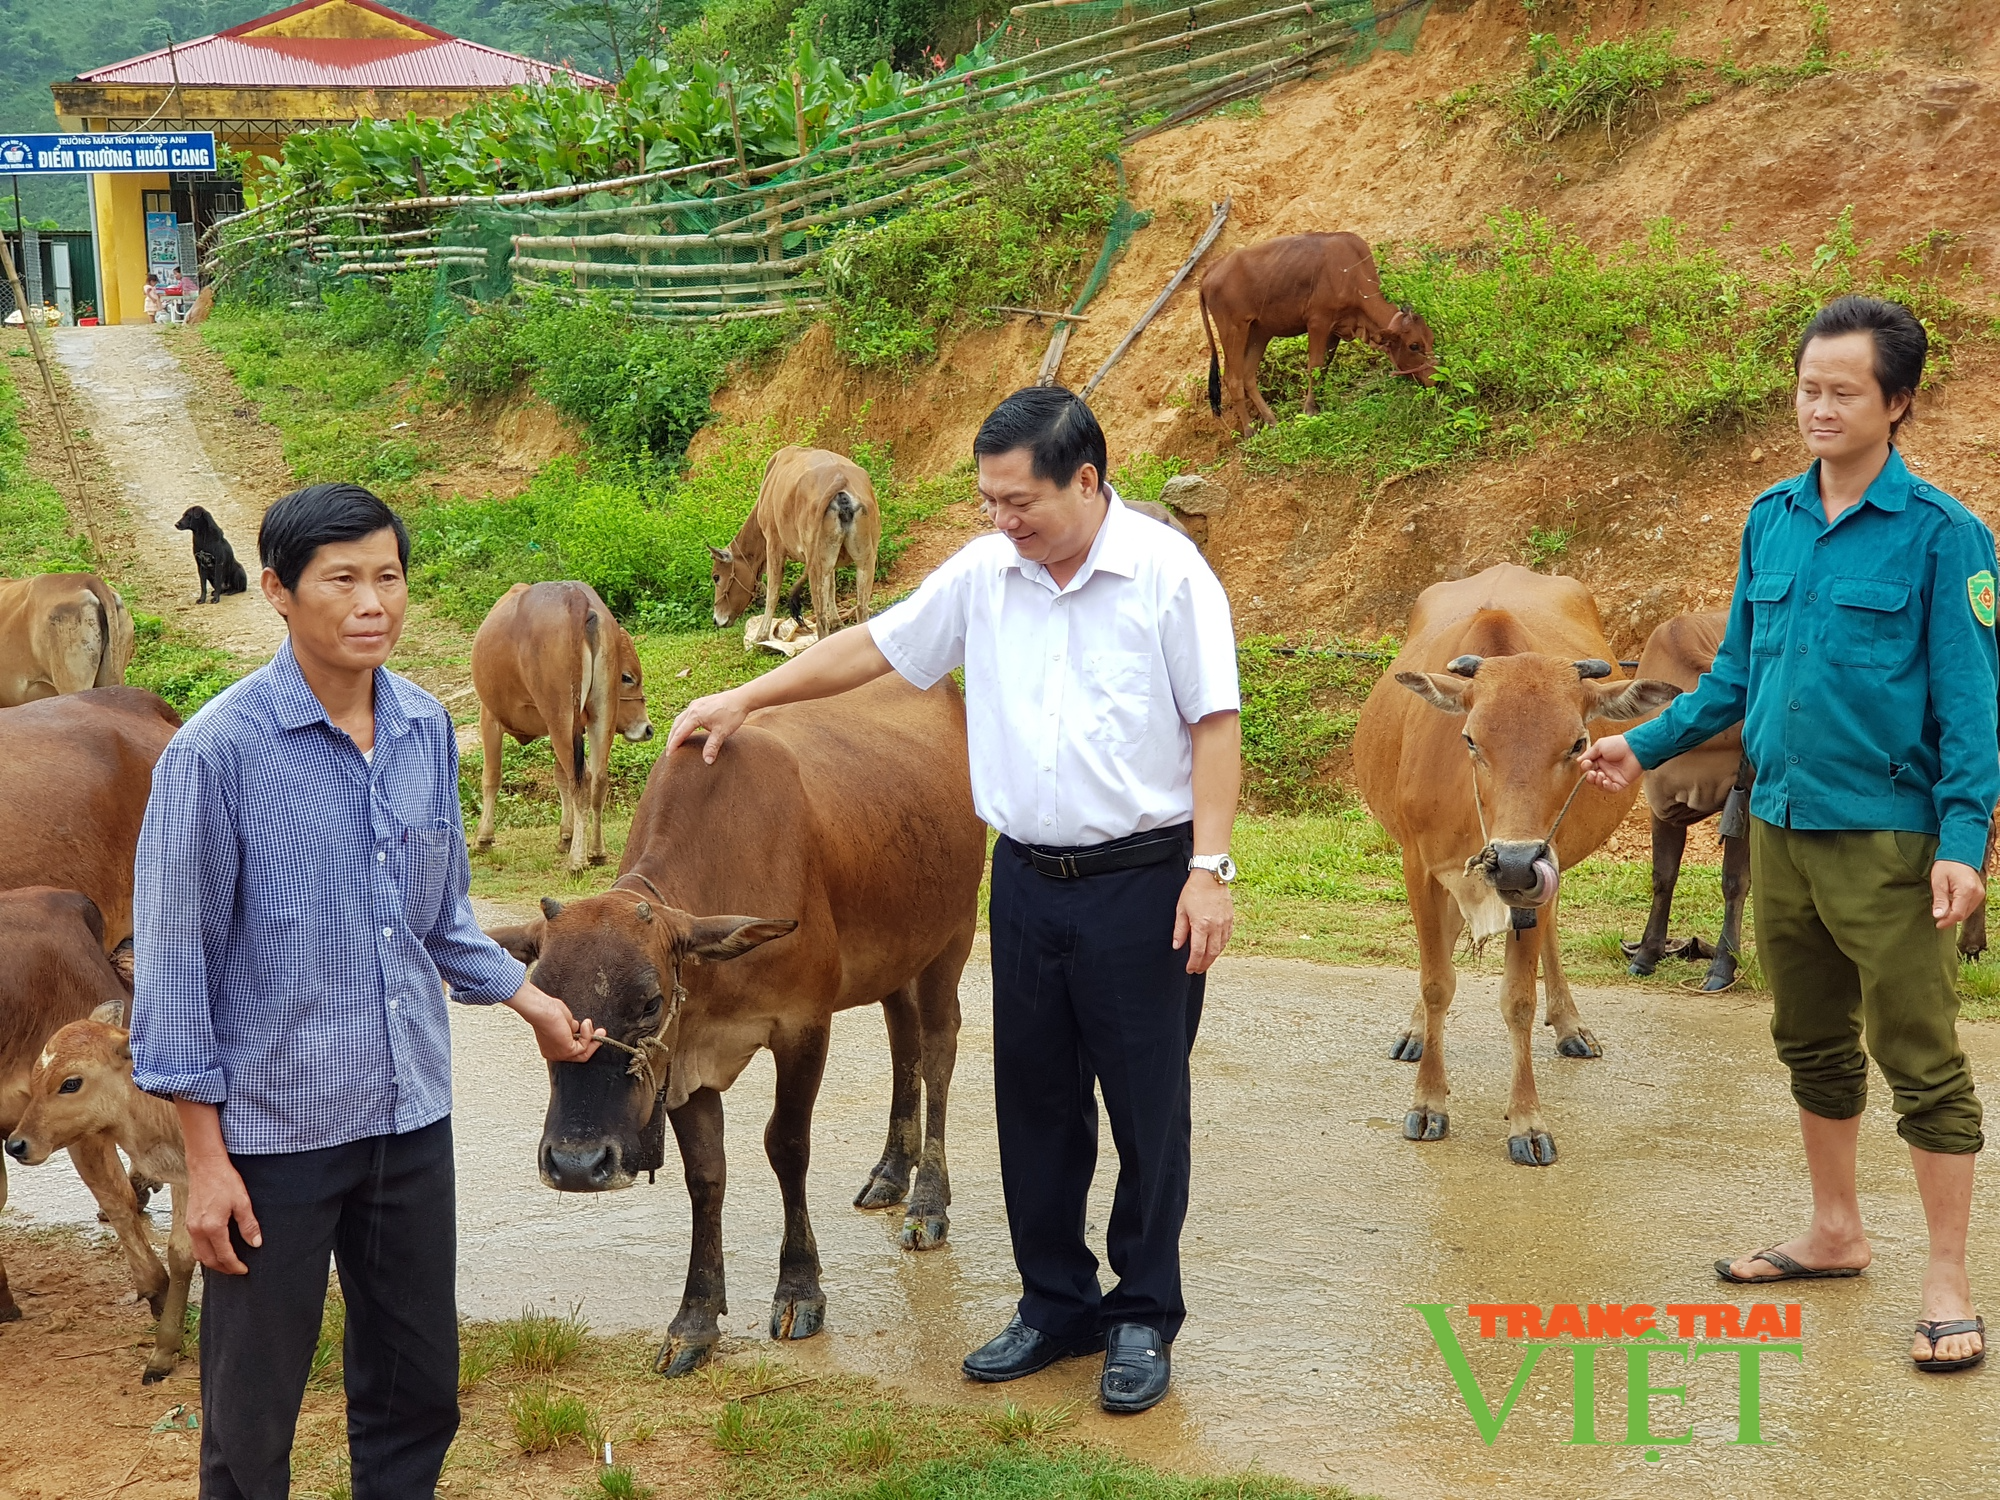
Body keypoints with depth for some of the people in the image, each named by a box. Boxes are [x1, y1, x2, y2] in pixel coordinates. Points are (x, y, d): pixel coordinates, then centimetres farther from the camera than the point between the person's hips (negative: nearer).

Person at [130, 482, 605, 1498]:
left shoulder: (426, 730, 2)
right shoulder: (219, 751, -15)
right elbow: (174, 960, -11)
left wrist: (532, 1003, 13)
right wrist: (205, 1161, -12)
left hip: (412, 1116, 5)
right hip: (271, 1132, -5)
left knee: (417, 1389, 15)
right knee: (253, 1409, 8)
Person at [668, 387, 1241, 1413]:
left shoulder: (1166, 570, -9)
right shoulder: (983, 574, 4)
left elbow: (1214, 724, -8)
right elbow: (873, 647, 15)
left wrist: (1209, 869, -14)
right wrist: (743, 700, 13)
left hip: (1142, 879, -5)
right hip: (1028, 876, 5)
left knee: (1146, 1102, 3)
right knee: (1034, 1097, 10)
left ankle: (1144, 1318, 18)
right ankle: (1056, 1306, 25)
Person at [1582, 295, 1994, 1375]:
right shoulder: (1771, 520, 7)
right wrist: (1645, 746, 10)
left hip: (1886, 840, -6)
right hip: (1780, 829, 6)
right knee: (1813, 1043, 18)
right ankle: (1835, 1234, 34)